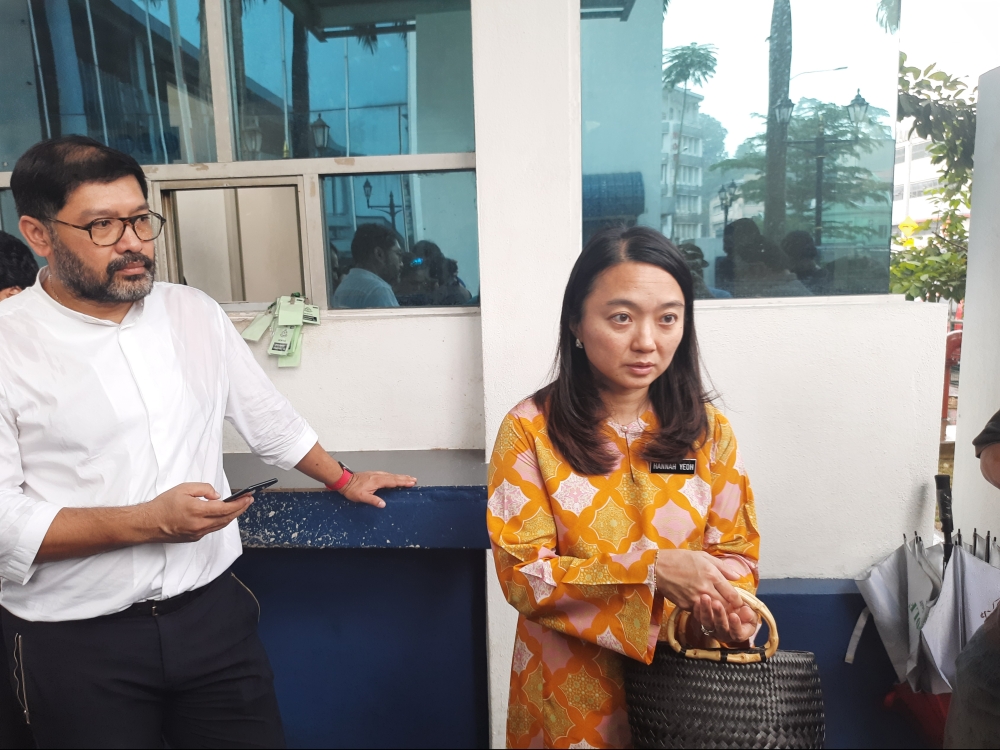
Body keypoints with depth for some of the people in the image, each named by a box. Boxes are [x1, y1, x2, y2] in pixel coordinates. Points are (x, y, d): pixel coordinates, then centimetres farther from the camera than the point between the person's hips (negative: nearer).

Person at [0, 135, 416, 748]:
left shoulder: (194, 312, 4)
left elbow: (266, 415, 15)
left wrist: (343, 480, 21)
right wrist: (148, 521, -21)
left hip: (212, 611, 4)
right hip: (75, 644, -3)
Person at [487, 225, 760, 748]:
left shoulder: (707, 429, -3)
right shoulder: (530, 429, -13)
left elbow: (735, 550, 1)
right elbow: (523, 573, -15)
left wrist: (725, 607, -20)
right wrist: (651, 569, -27)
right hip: (569, 691, -2)